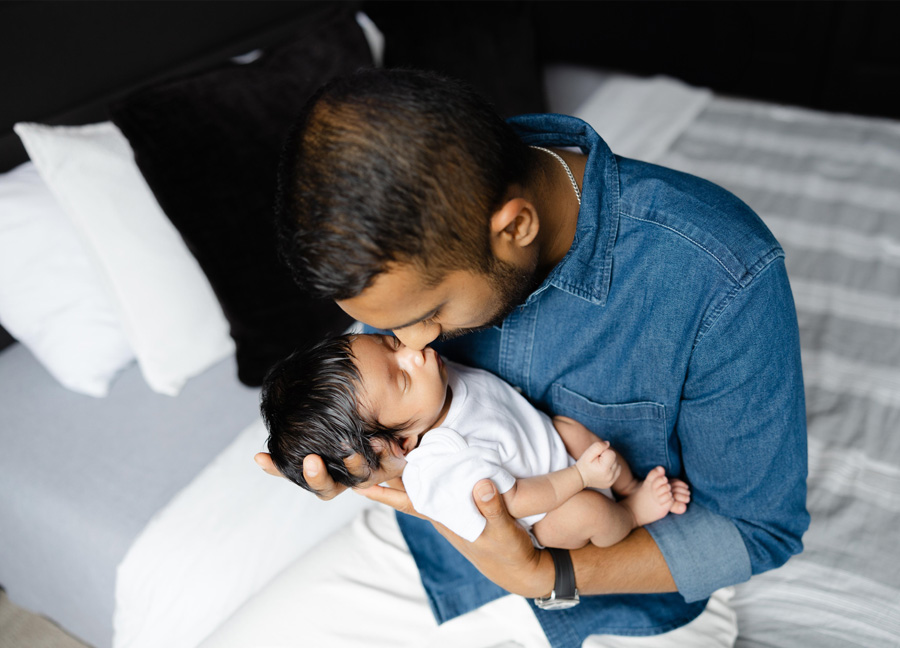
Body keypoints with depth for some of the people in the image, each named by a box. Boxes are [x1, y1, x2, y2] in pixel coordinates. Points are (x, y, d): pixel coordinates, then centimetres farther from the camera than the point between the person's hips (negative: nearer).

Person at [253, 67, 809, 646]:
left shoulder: (724, 275, -31)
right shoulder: (412, 235, -17)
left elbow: (757, 527, -17)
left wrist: (541, 576, -28)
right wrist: (346, 450, -21)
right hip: (439, 556, 3)